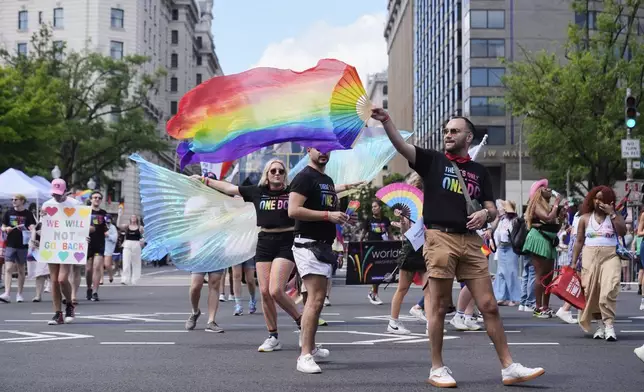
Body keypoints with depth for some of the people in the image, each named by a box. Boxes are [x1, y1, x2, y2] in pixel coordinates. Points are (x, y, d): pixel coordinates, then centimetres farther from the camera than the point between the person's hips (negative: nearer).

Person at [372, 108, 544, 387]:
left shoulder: (479, 171, 16)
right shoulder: (433, 161, 7)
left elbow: (492, 210, 15)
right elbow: (401, 145, -8)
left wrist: (485, 213, -9)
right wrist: (385, 120, -24)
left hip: (470, 241, 3)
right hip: (440, 239, -3)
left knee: (489, 306, 3)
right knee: (439, 307, 0)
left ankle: (509, 368, 9)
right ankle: (437, 369, 11)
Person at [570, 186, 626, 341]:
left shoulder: (615, 216, 7)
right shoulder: (585, 218, 9)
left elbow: (623, 232, -11)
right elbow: (579, 241, 11)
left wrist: (612, 214, -12)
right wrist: (573, 262, 7)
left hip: (610, 256, -2)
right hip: (590, 257, 2)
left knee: (608, 291, -17)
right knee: (591, 292, 2)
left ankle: (609, 326, -16)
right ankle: (600, 325, 15)